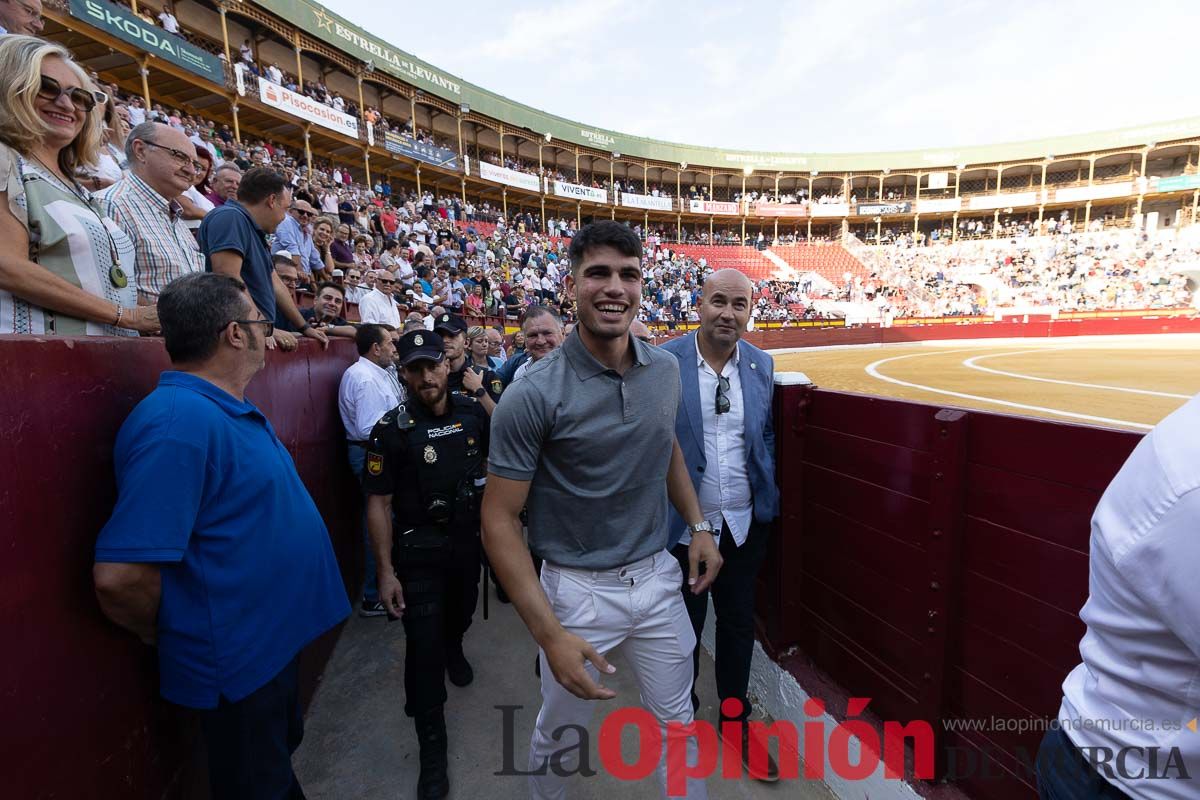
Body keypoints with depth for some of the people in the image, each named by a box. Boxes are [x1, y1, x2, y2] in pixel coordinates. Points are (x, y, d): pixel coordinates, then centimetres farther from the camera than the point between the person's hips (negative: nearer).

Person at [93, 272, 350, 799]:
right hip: (240, 664, -9)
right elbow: (119, 577, -31)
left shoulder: (229, 410, 4)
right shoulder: (180, 420, -29)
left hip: (274, 643, 9)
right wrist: (164, 638, -12)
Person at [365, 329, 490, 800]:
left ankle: (453, 649, 62)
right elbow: (378, 503, -13)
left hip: (468, 539, 4)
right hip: (419, 551, -4)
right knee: (424, 647, 0)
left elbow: (491, 459, 12)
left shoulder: (473, 413, -5)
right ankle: (432, 747, 20)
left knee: (462, 612, 26)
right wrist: (386, 571, -15)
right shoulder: (393, 430, -16)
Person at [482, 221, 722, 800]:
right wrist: (549, 633, -21)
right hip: (578, 588, -3)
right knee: (558, 736, 20)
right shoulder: (535, 394, -21)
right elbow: (499, 519, -17)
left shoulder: (665, 369, -3)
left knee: (677, 721, 21)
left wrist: (698, 525, 7)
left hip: (658, 577, 4)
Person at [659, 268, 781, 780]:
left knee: (738, 625, 19)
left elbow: (765, 436, 11)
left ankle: (736, 721, 42)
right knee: (684, 626, 16)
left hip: (745, 523, 4)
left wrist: (766, 493, 4)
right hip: (681, 524, -3)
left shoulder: (762, 365, 1)